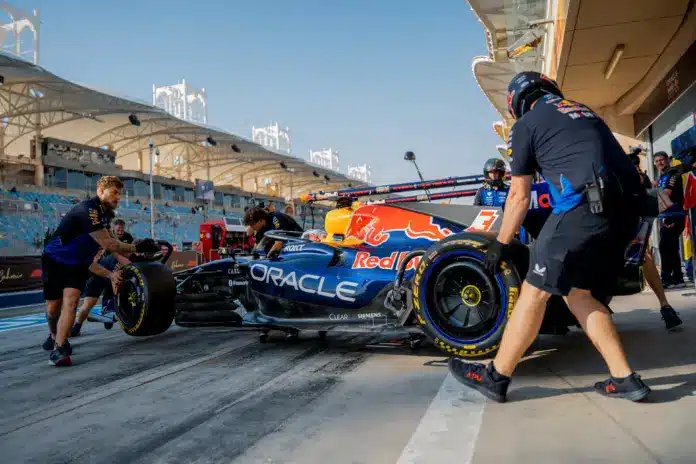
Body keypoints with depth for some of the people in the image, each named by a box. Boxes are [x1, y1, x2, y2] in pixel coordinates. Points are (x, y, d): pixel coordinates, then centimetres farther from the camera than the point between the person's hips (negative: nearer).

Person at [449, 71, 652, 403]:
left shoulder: (526, 123, 10)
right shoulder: (583, 112, 30)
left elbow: (519, 196, 11)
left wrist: (500, 244, 21)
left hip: (585, 205, -7)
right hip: (626, 210, 8)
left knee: (535, 290, -1)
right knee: (579, 293, 16)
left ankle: (495, 377, 7)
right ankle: (624, 378, 12)